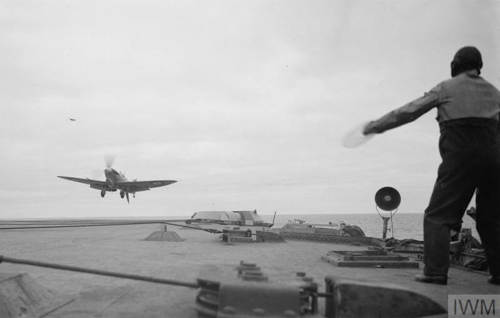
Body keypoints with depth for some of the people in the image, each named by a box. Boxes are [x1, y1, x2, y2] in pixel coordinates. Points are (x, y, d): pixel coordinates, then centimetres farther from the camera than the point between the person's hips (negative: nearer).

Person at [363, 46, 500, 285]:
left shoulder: (446, 88, 8)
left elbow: (408, 111, 6)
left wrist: (376, 125, 12)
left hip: (460, 157, -5)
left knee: (437, 216, -2)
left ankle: (435, 272, -10)